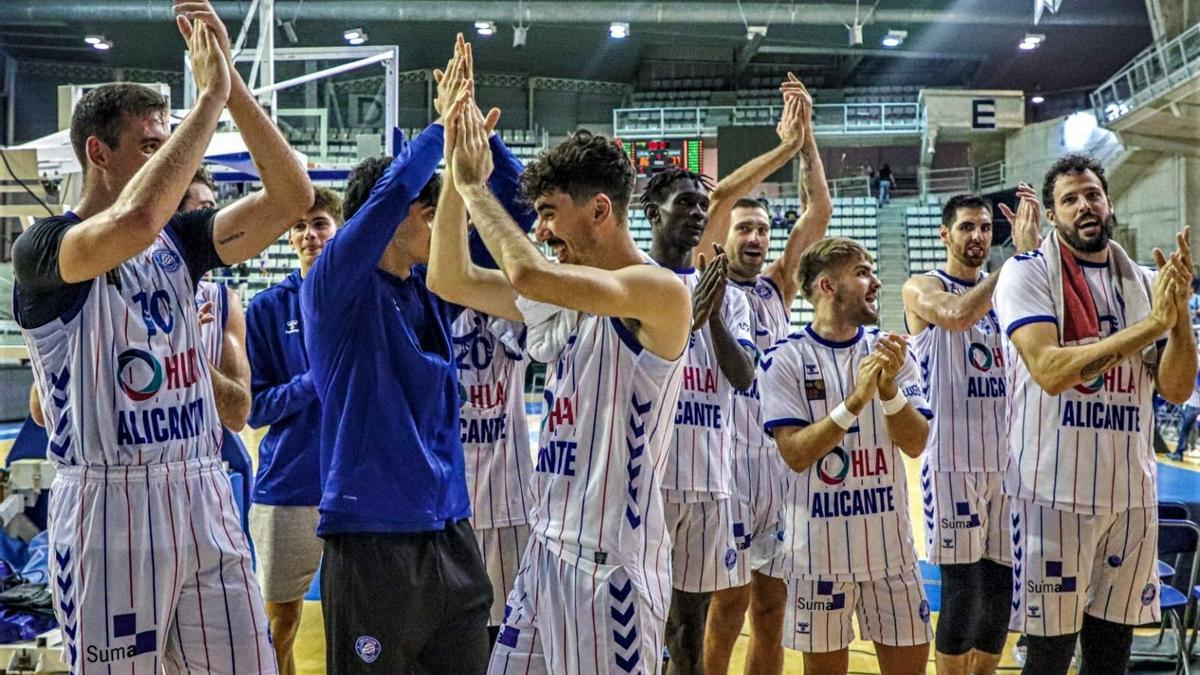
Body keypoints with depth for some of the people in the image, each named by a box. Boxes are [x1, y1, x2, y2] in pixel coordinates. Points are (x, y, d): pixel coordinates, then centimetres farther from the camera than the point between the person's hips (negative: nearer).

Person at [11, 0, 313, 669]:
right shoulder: (44, 246, -7)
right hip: (109, 503, -6)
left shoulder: (180, 238, 11)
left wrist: (233, 83, -8)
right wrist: (211, 94, -21)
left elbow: (292, 196, 0)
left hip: (206, 499, 6)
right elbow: (135, 222, -29)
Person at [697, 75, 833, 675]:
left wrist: (807, 138, -1)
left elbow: (819, 212, 6)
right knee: (728, 605, 0)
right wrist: (784, 147, -13)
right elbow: (718, 197, -14)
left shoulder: (778, 288, 13)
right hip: (729, 458, -5)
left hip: (783, 457, 5)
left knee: (772, 608, 10)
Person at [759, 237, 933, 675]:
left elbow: (916, 444, -2)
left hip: (890, 543, 3)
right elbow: (796, 453, -15)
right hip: (819, 548, -3)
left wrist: (889, 388, -18)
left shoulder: (892, 352, 4)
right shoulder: (785, 359, -8)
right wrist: (856, 400, -24)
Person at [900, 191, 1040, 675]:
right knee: (962, 587, -3)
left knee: (1001, 584, 10)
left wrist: (1035, 250, -16)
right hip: (953, 459, -5)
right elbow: (958, 315, -26)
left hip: (1005, 456, 5)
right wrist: (1019, 256, -23)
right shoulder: (922, 289, -3)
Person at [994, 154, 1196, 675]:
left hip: (1132, 493, 5)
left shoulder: (1144, 282, 11)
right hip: (1055, 492, -5)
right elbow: (1050, 370, -20)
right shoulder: (1027, 273, -5)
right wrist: (1152, 323, -20)